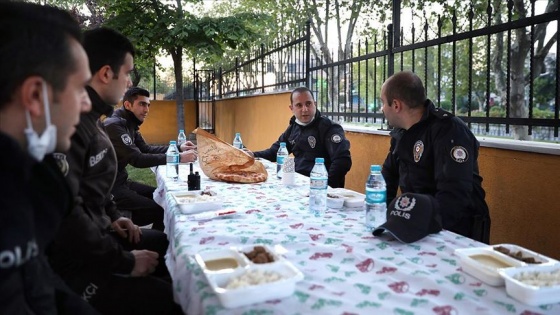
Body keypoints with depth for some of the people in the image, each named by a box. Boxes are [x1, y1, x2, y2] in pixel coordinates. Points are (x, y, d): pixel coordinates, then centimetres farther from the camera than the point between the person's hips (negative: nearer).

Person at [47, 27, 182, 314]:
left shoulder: (89, 117, 12)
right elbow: (64, 213, -30)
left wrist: (113, 215, 11)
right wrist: (124, 261, -20)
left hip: (94, 234, 11)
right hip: (72, 261, -11)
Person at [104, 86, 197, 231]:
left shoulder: (128, 124, 10)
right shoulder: (114, 126, -21)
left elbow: (146, 149, 14)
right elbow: (137, 159, -28)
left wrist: (178, 148, 0)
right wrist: (178, 158, -29)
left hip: (121, 181, 10)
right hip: (110, 188, -10)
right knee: (161, 209, -15)